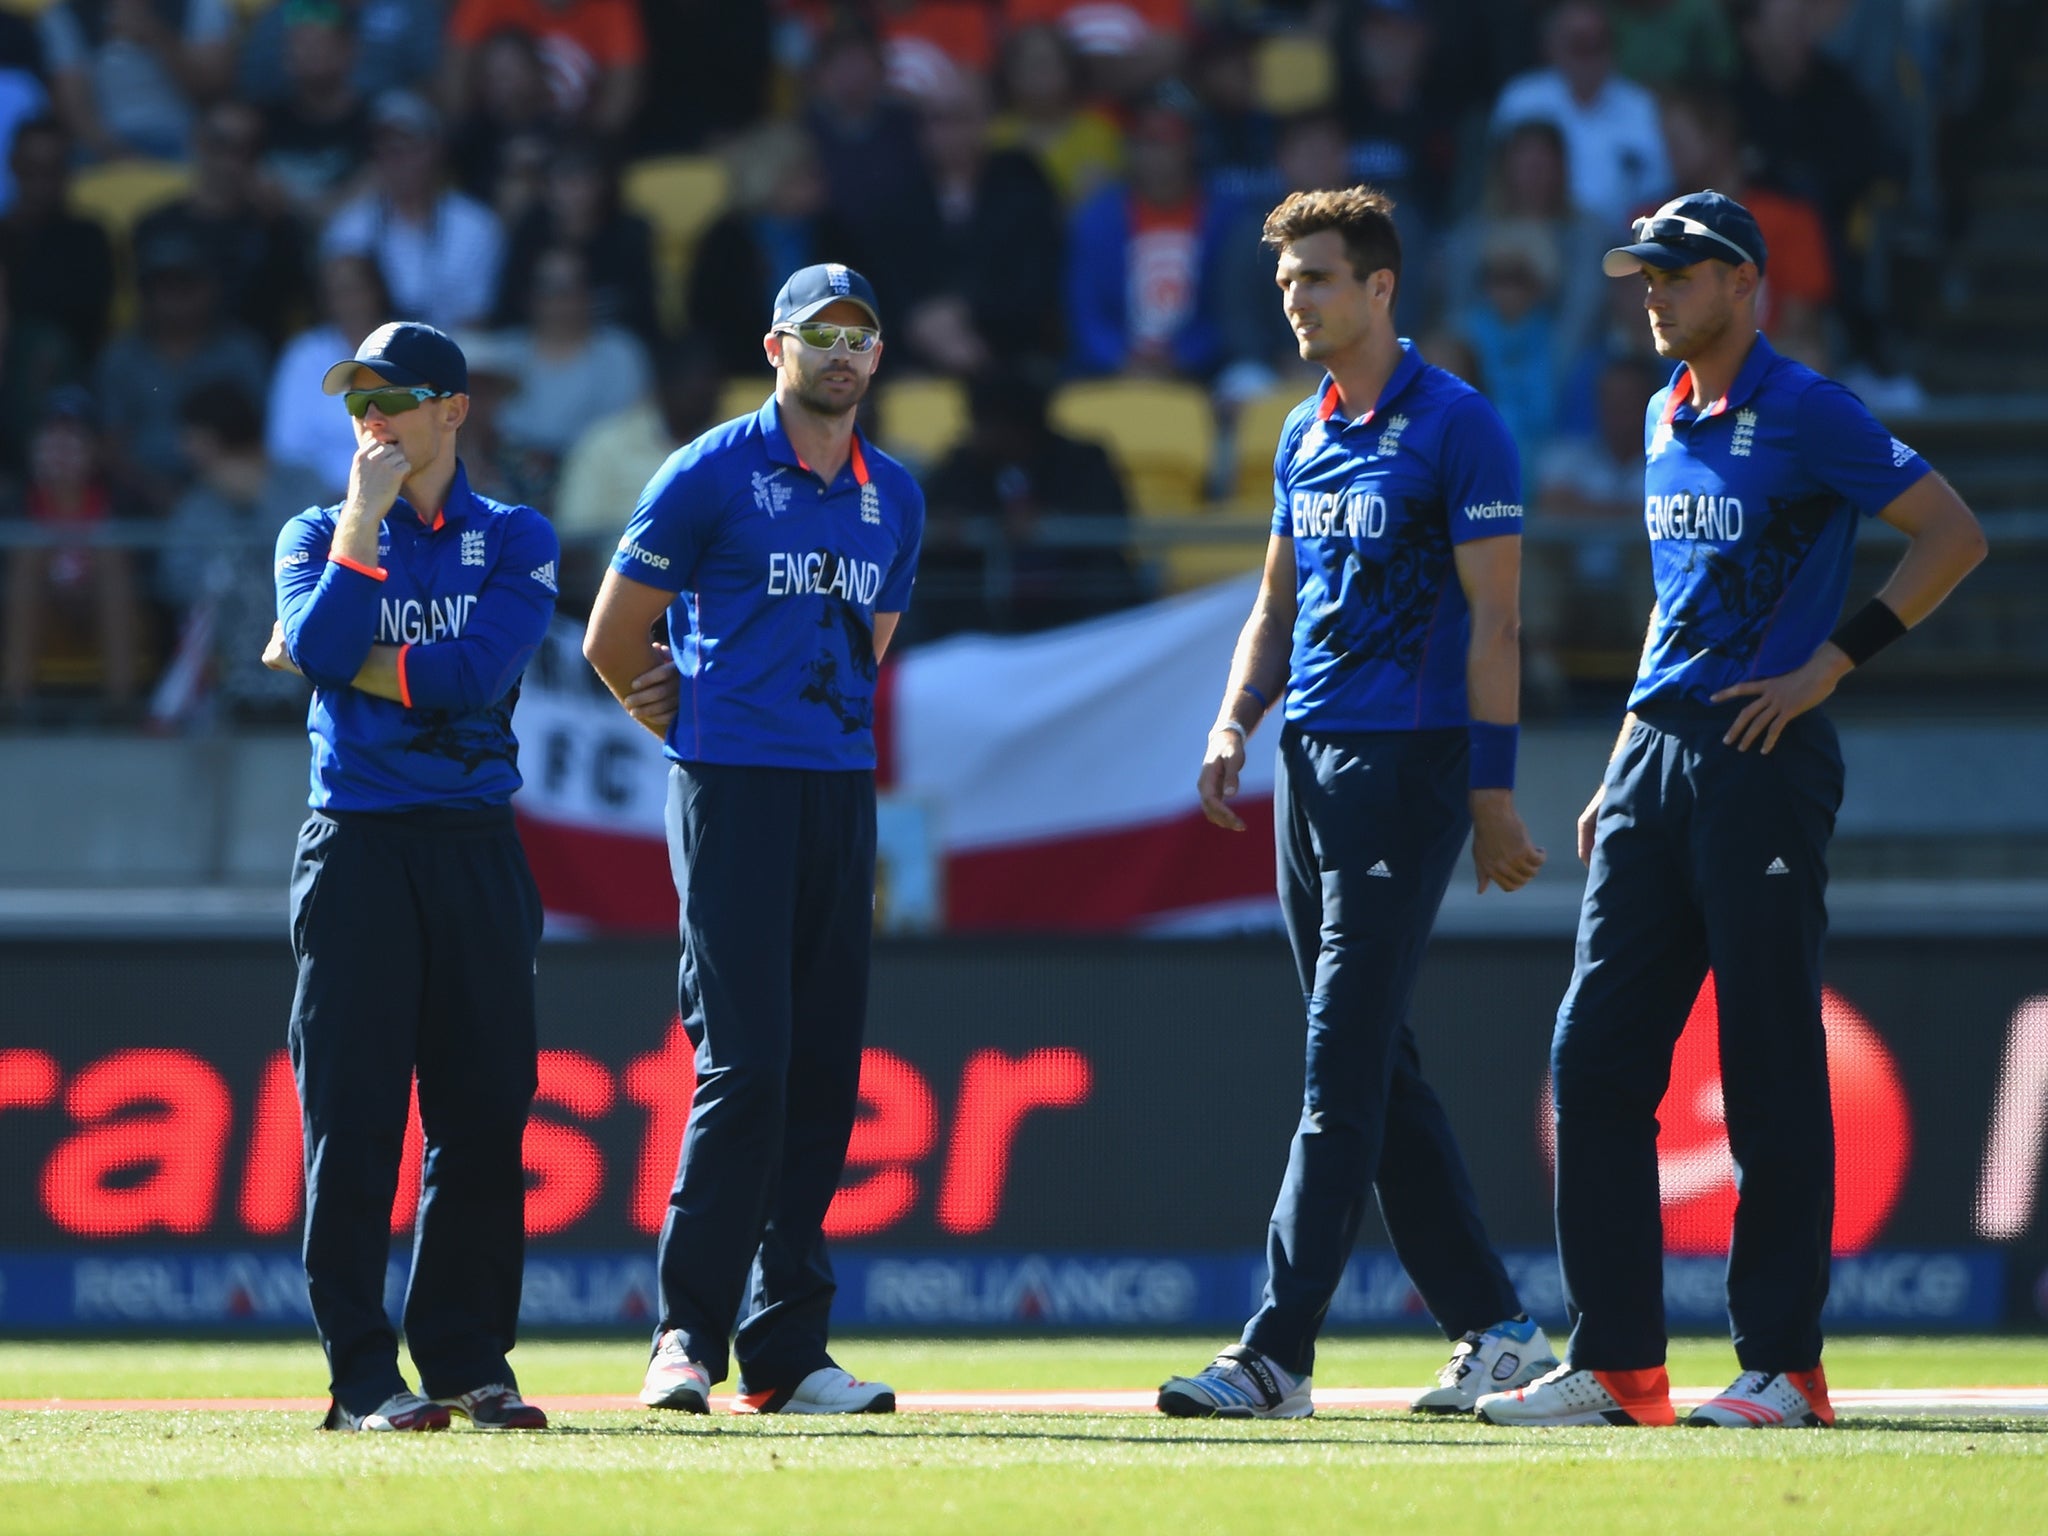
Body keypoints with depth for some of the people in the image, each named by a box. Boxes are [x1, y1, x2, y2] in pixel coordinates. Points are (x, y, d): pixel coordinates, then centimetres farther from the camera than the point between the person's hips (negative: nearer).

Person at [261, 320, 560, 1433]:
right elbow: (319, 644, -11)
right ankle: (363, 1374, -4)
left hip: (477, 850, 1)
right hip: (354, 843, -1)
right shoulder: (317, 536, 10)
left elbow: (479, 672, -8)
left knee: (484, 1111, 0)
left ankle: (468, 1360, 8)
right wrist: (366, 512, -8)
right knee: (353, 1114, -5)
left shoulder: (516, 541, 9)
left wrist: (351, 663, -6)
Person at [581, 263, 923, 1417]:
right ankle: (690, 1336, -9)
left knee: (823, 1072, 4)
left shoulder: (895, 498, 14)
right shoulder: (710, 477, -3)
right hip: (732, 793, -6)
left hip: (842, 793, 6)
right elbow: (614, 643, 1)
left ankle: (788, 1351, 8)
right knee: (745, 1067, -13)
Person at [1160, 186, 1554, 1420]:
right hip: (1310, 764, 9)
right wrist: (1234, 727, 7)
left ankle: (1279, 1354, -16)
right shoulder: (1305, 436, 16)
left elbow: (1494, 618, -11)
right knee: (1376, 1068, 9)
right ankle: (1494, 1328, 16)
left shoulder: (1455, 426, -8)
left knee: (1346, 1065, -12)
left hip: (1409, 763, -9)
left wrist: (1494, 789, -15)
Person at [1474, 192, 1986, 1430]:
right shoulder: (1666, 419, 17)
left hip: (1766, 762, -8)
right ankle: (1618, 1363, 6)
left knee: (1771, 1071, -5)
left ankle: (1784, 1364, 0)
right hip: (1659, 759, 8)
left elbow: (1956, 535, -12)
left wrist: (1832, 665, -13)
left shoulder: (1806, 415, -7)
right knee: (1596, 1056, 2)